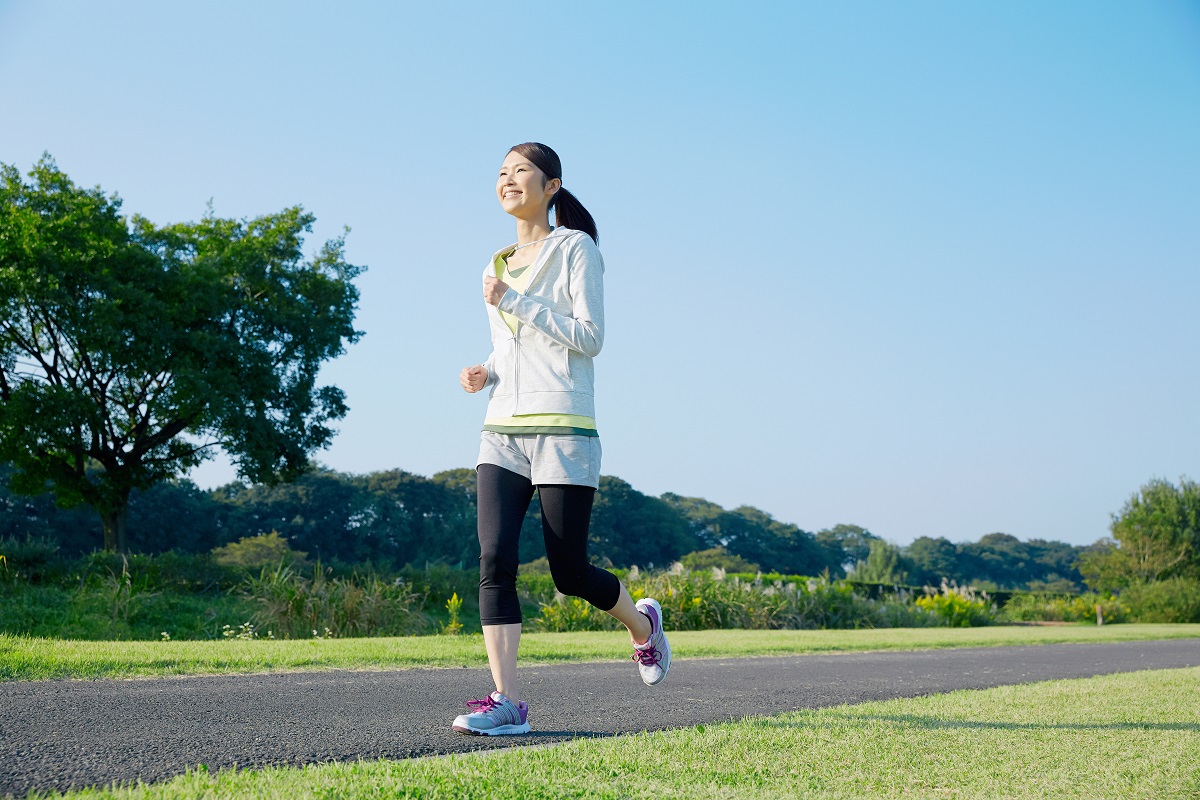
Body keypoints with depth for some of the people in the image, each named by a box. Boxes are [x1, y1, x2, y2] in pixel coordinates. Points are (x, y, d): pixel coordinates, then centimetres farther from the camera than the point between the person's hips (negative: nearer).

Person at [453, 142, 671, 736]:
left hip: (563, 430, -5)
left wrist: (516, 302, -13)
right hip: (502, 431, 6)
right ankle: (506, 701, -10)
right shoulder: (498, 266, 19)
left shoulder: (576, 248, 0)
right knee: (494, 559, -11)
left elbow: (589, 337, -9)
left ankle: (641, 621, 31)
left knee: (569, 574, 0)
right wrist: (484, 375, 7)